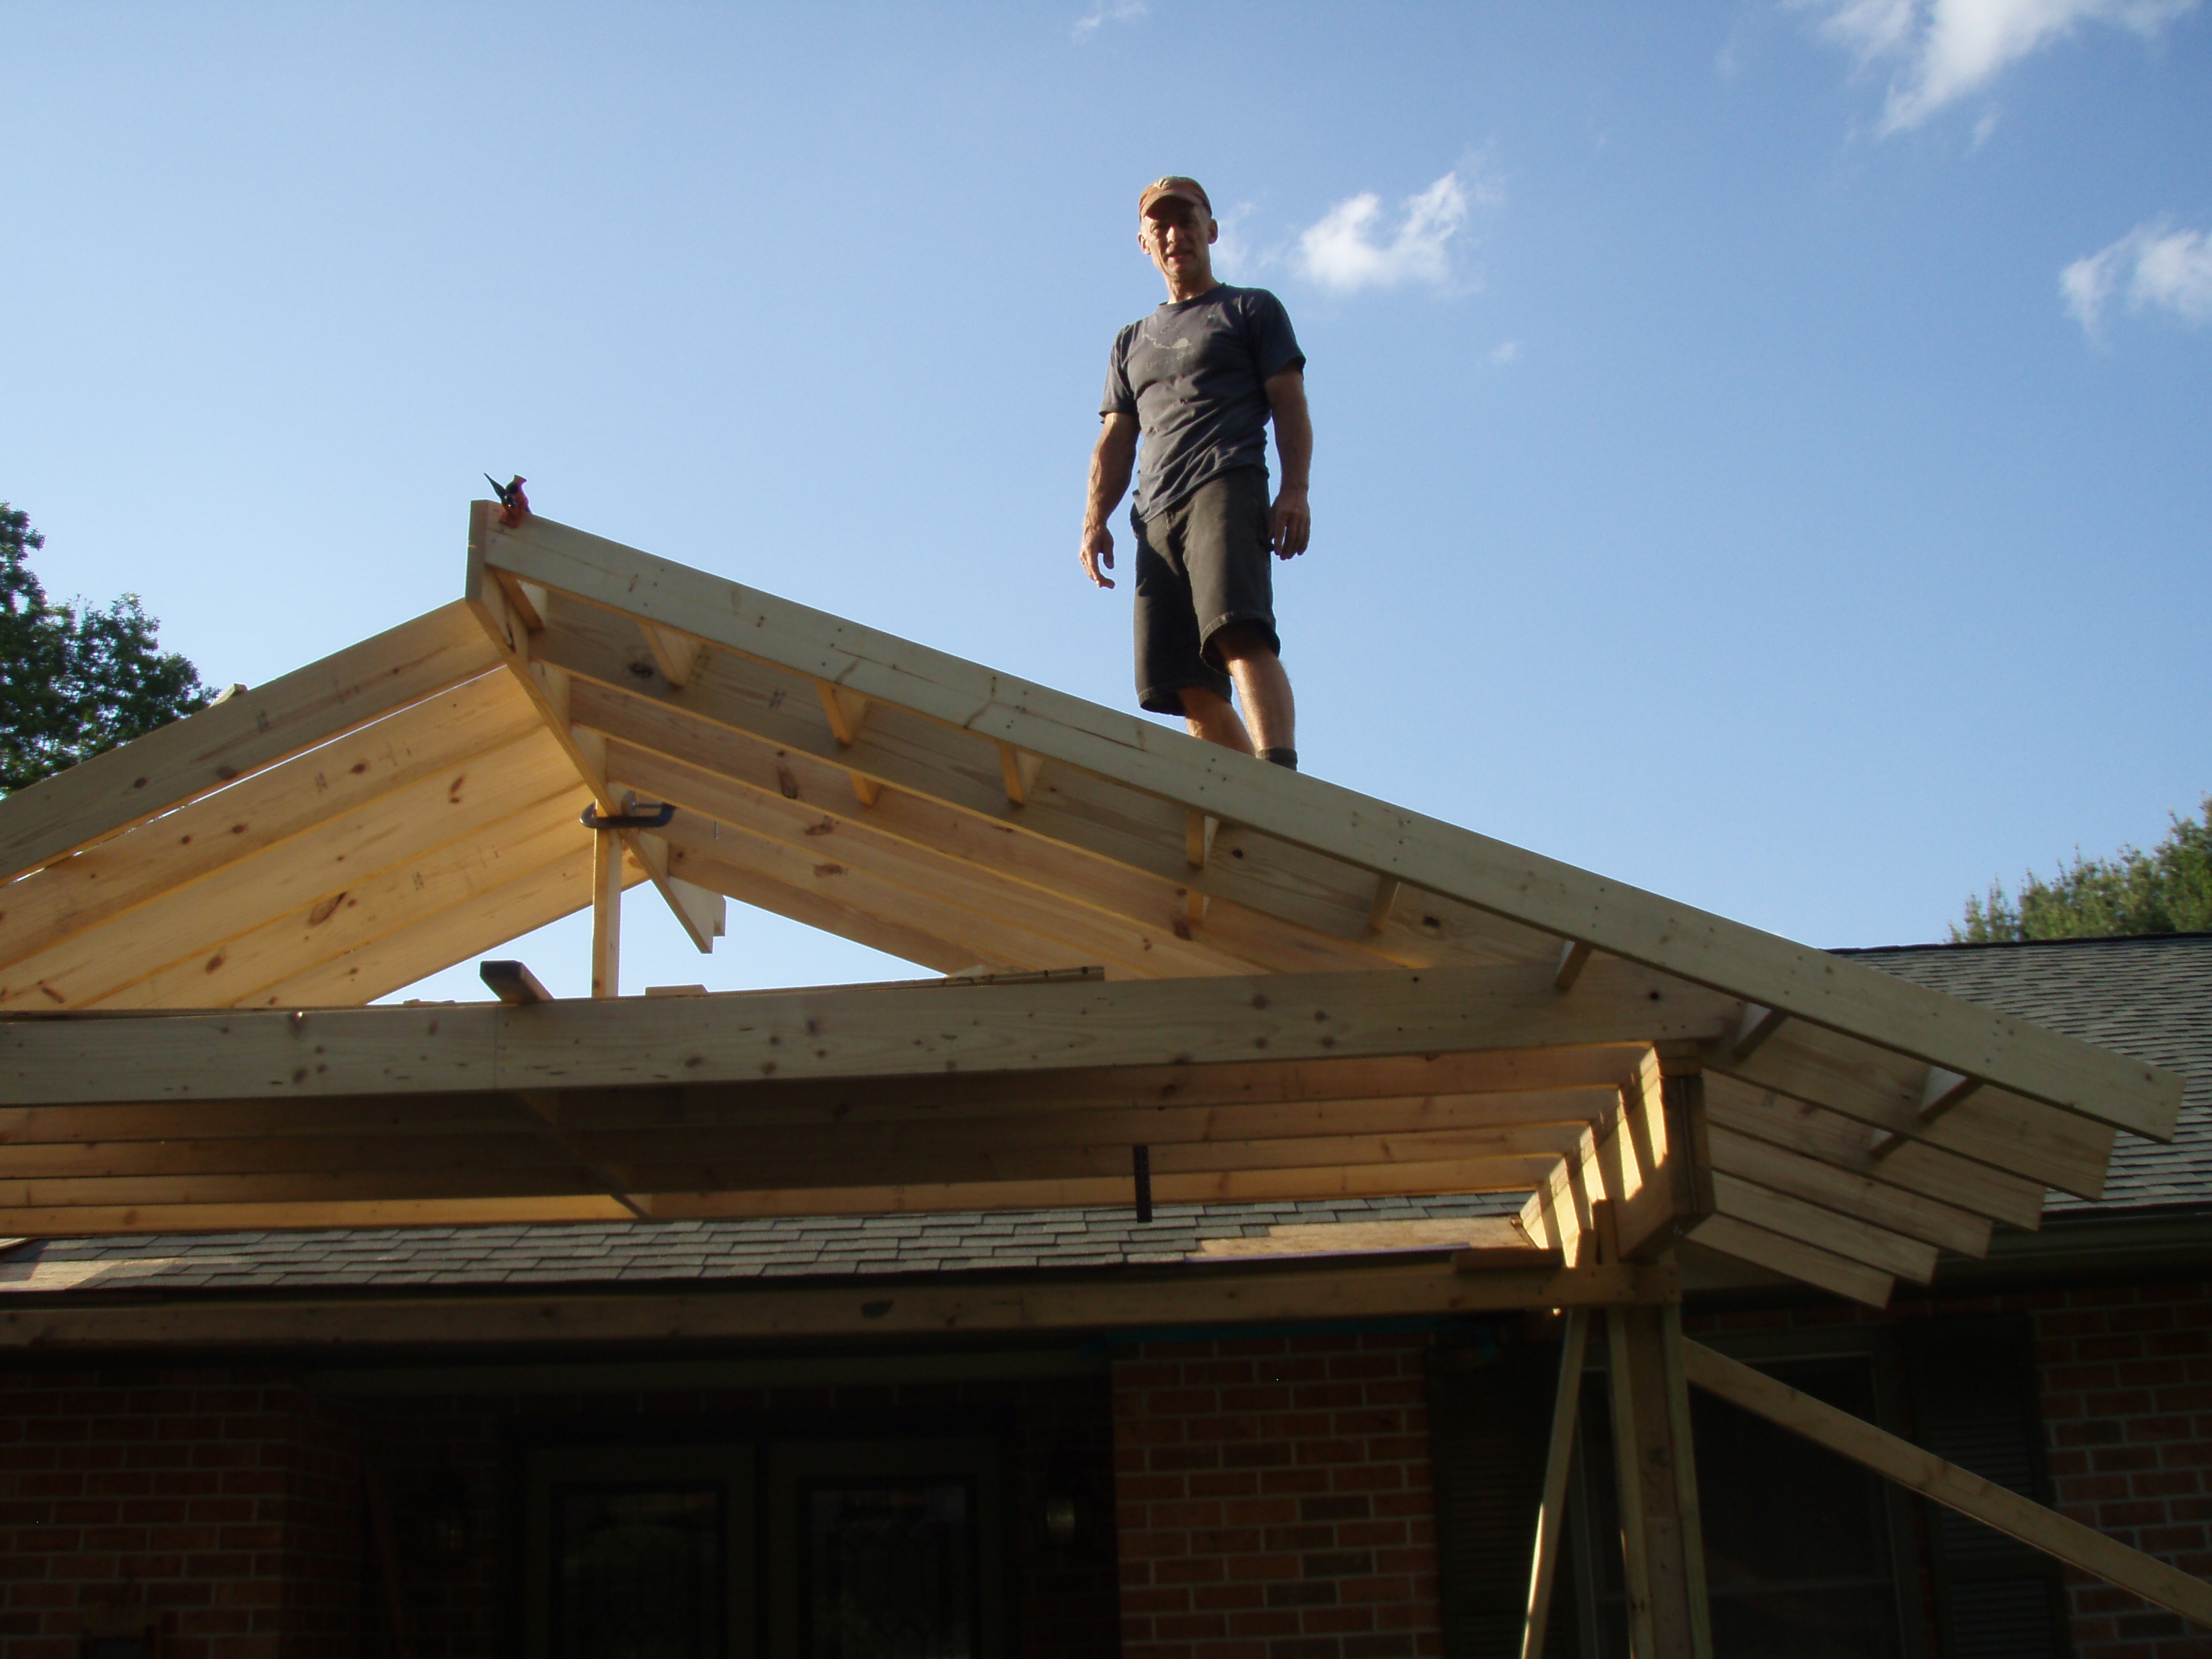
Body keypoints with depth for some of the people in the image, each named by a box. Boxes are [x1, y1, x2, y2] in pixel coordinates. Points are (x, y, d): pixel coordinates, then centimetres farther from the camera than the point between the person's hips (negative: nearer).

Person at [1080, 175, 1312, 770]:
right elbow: (1116, 441, 25)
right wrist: (1095, 519, 7)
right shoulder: (1131, 342, 32)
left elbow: (1289, 404, 7)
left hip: (1226, 487, -5)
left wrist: (1294, 489, -9)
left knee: (1238, 633, -30)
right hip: (1155, 514, 5)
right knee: (1189, 687, -9)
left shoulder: (1251, 309, 20)